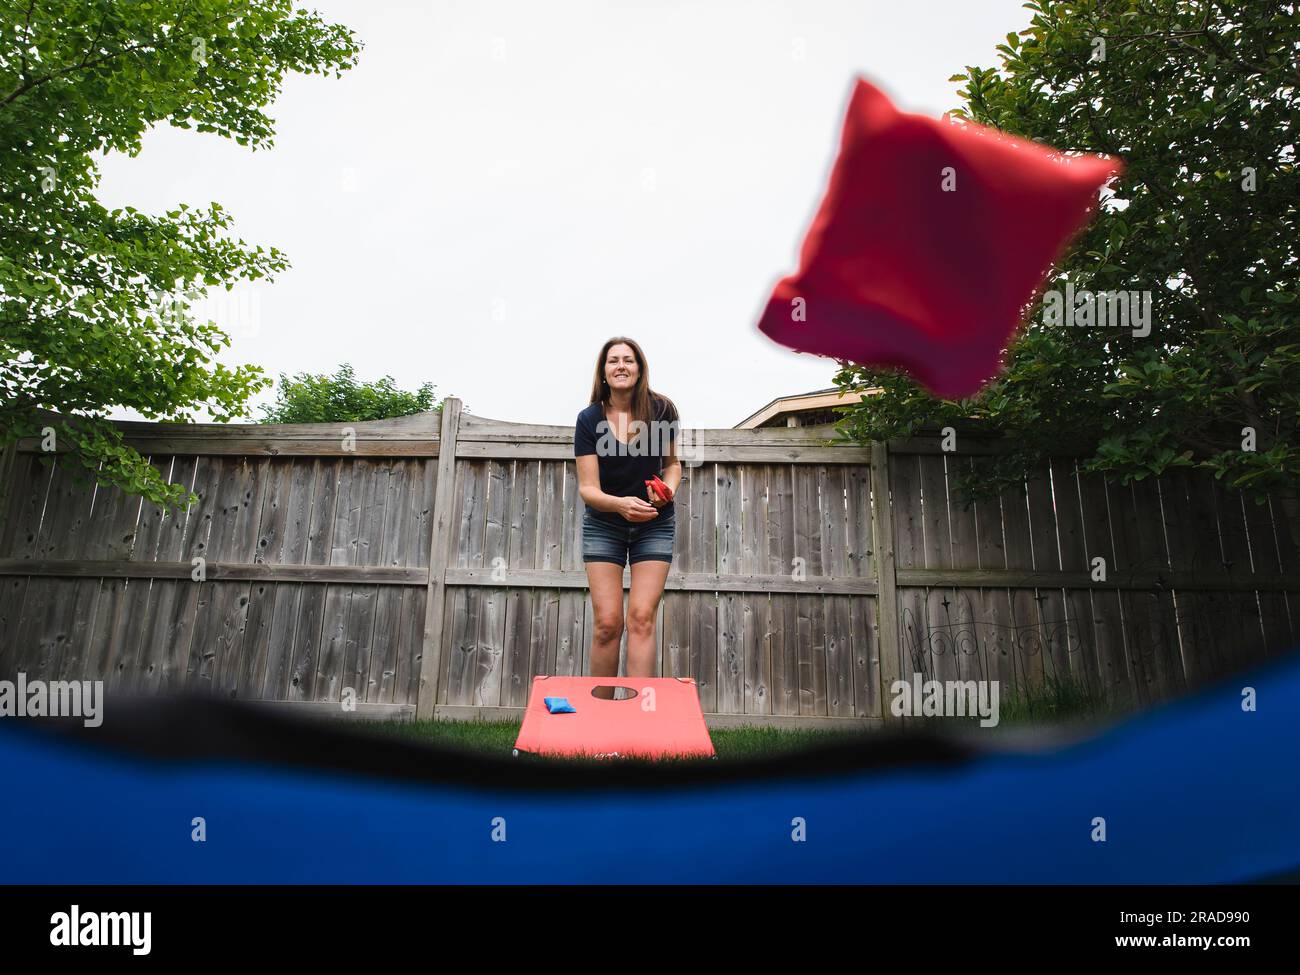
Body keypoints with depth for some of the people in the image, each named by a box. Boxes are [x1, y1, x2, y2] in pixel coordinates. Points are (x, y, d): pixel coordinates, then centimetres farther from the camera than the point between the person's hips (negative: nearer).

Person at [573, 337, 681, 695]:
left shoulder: (661, 410, -9)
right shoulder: (589, 419, -11)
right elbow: (588, 488, -14)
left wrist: (668, 487, -15)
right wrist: (620, 504, -35)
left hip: (654, 525, 0)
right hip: (604, 525, 0)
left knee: (641, 618, -9)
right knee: (607, 623, -4)